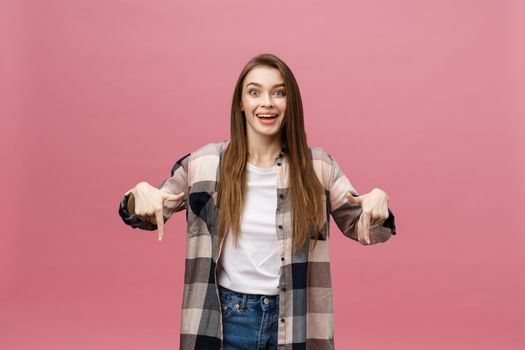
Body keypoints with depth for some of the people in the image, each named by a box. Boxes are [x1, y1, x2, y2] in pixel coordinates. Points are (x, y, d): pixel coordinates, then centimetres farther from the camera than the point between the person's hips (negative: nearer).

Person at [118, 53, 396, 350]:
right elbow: (150, 216, 7)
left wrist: (377, 201, -19)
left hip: (295, 324, 0)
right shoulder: (205, 164, -4)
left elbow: (362, 228, 4)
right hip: (227, 320, 0)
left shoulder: (318, 166, -4)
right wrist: (140, 193, -16)